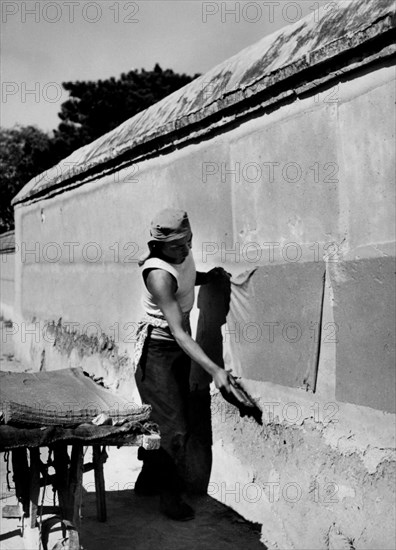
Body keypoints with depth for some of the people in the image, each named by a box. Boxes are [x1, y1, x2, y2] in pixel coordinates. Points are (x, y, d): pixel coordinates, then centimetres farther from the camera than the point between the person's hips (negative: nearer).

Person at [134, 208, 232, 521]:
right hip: (157, 351, -8)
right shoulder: (159, 274, -28)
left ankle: (149, 480, 31)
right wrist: (214, 370, -36)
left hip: (178, 349, 8)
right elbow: (178, 331, -32)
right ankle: (169, 496, 10)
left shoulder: (184, 255, -3)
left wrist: (208, 276, 3)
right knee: (172, 427, -6)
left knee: (168, 419, 14)